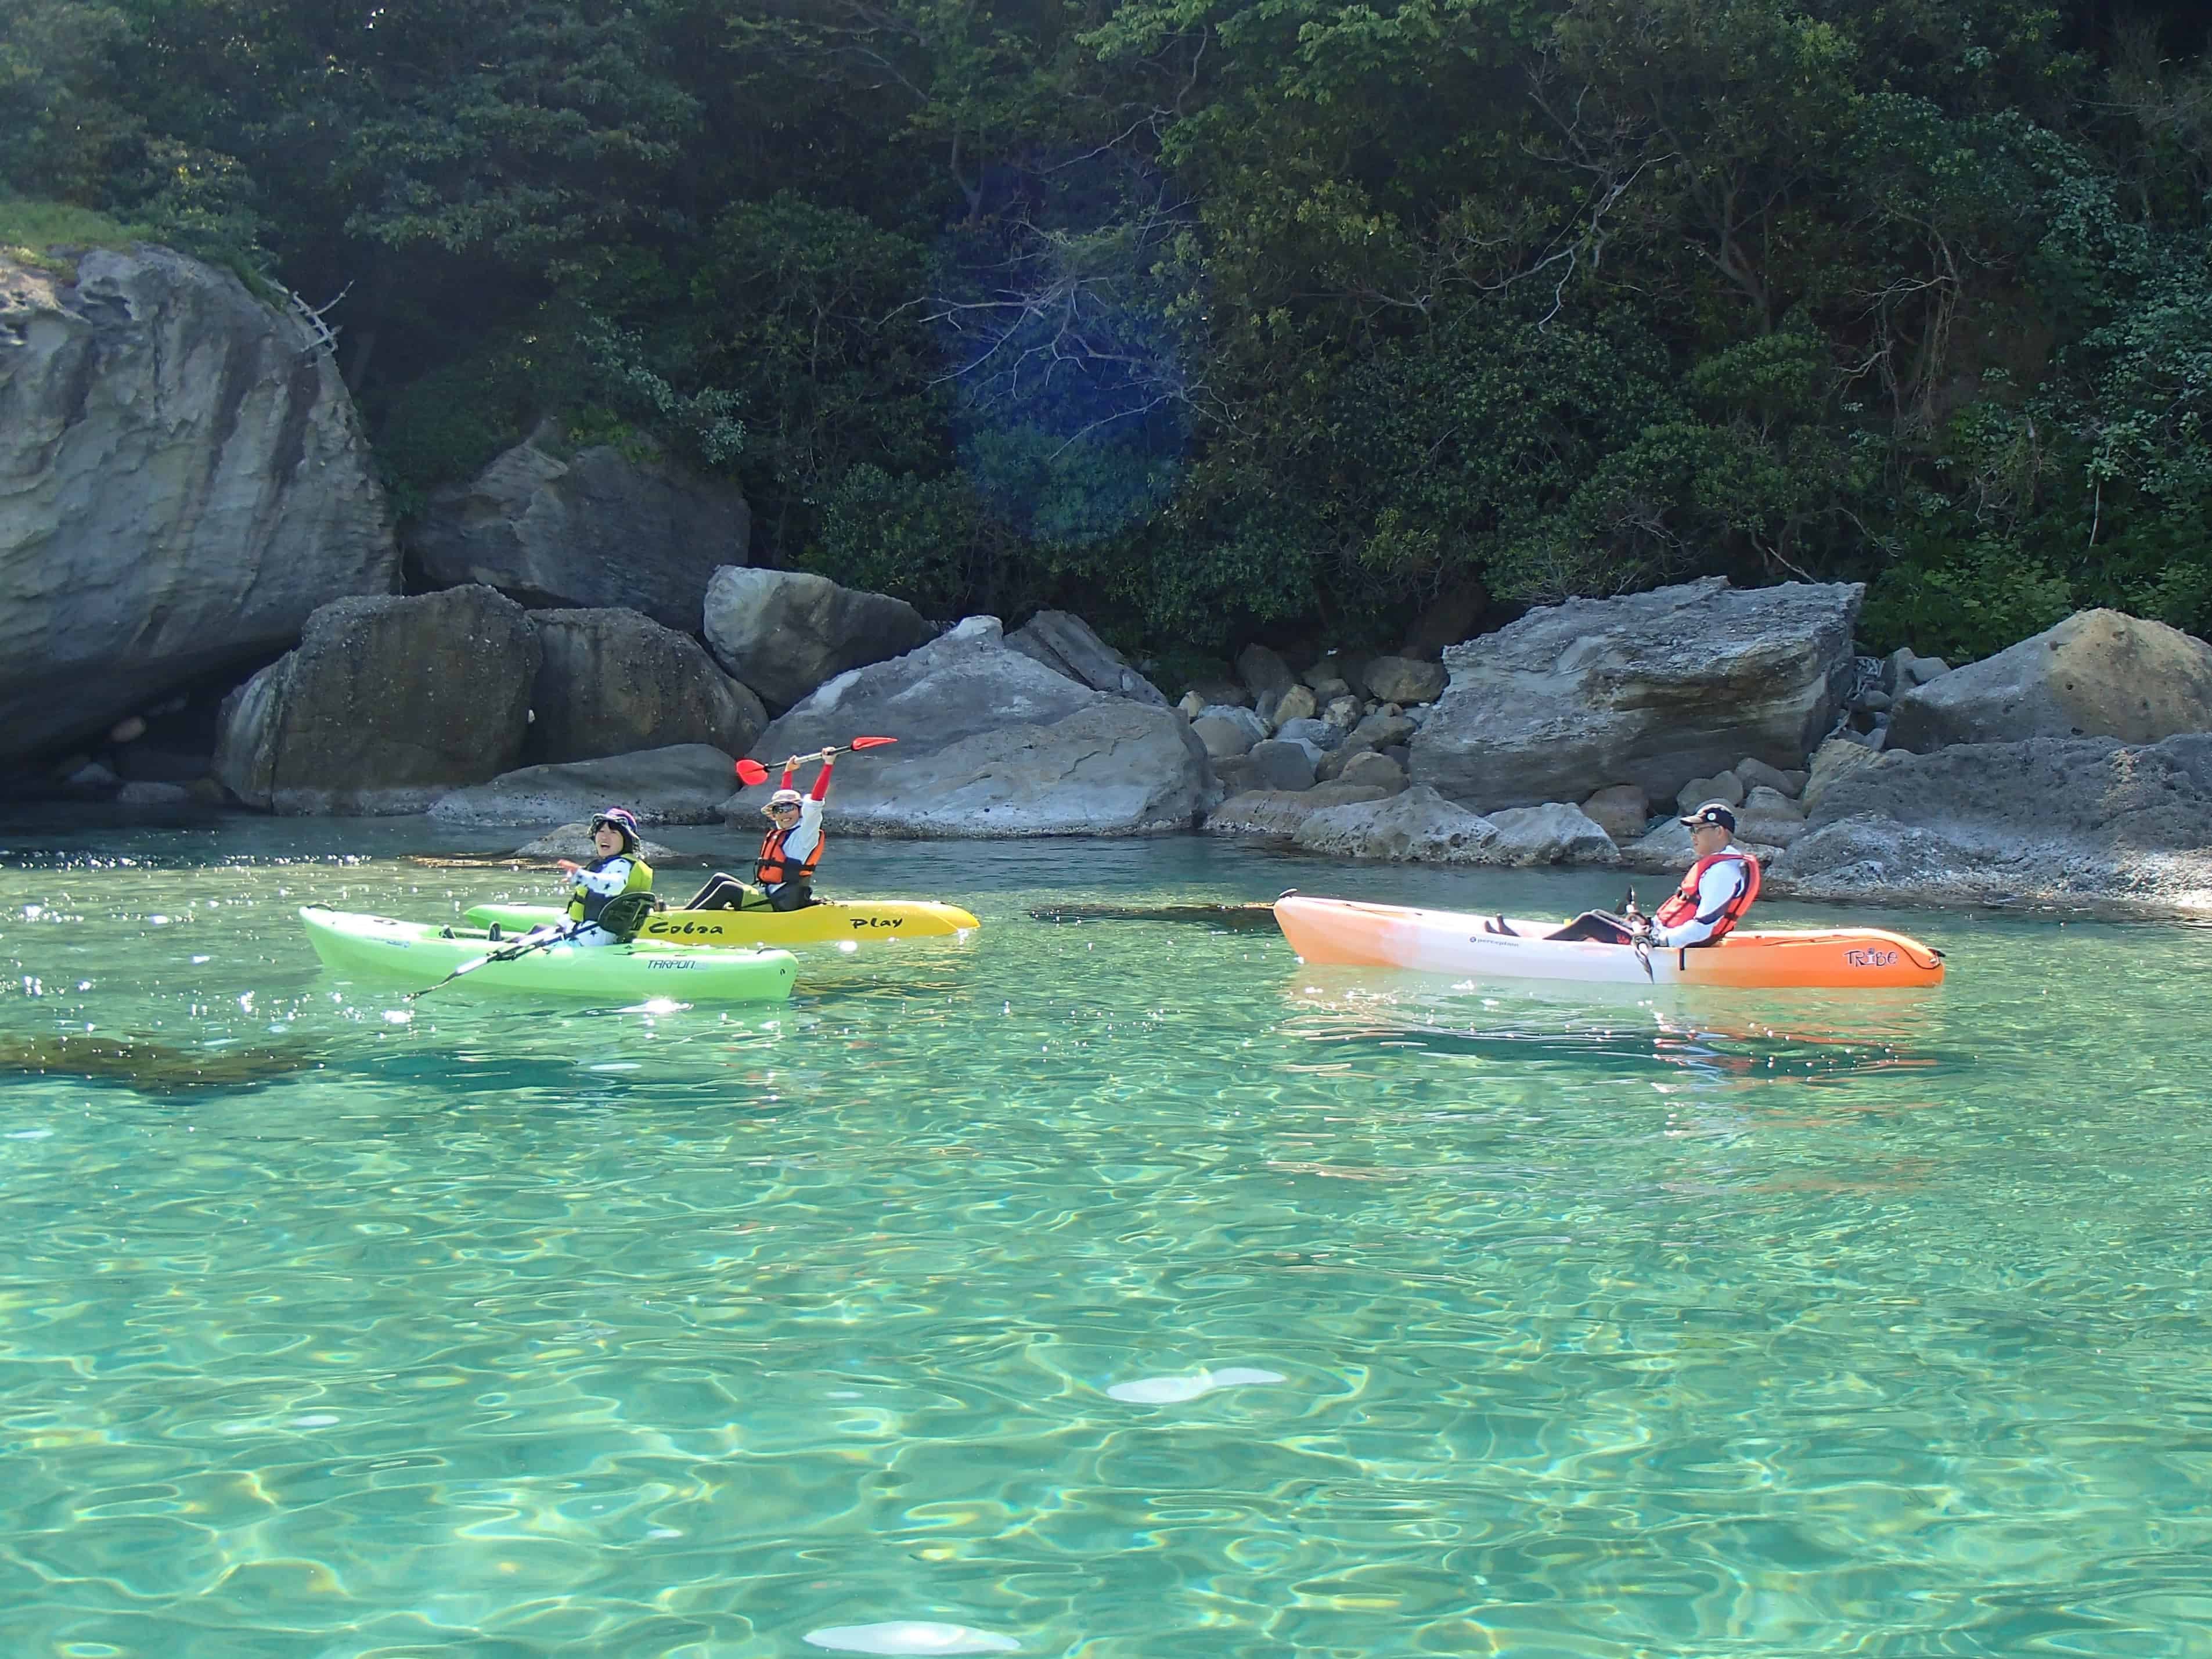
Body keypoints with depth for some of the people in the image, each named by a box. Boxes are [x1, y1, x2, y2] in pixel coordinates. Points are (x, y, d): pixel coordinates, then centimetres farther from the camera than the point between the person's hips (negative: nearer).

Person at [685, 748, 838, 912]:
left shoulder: (805, 832, -8)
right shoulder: (781, 832, 15)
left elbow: (815, 799, -19)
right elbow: (785, 796, 32)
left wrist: (828, 765, -22)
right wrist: (788, 772, 42)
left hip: (782, 902, -9)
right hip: (769, 894, 9)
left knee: (728, 889, -16)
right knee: (720, 879, 8)